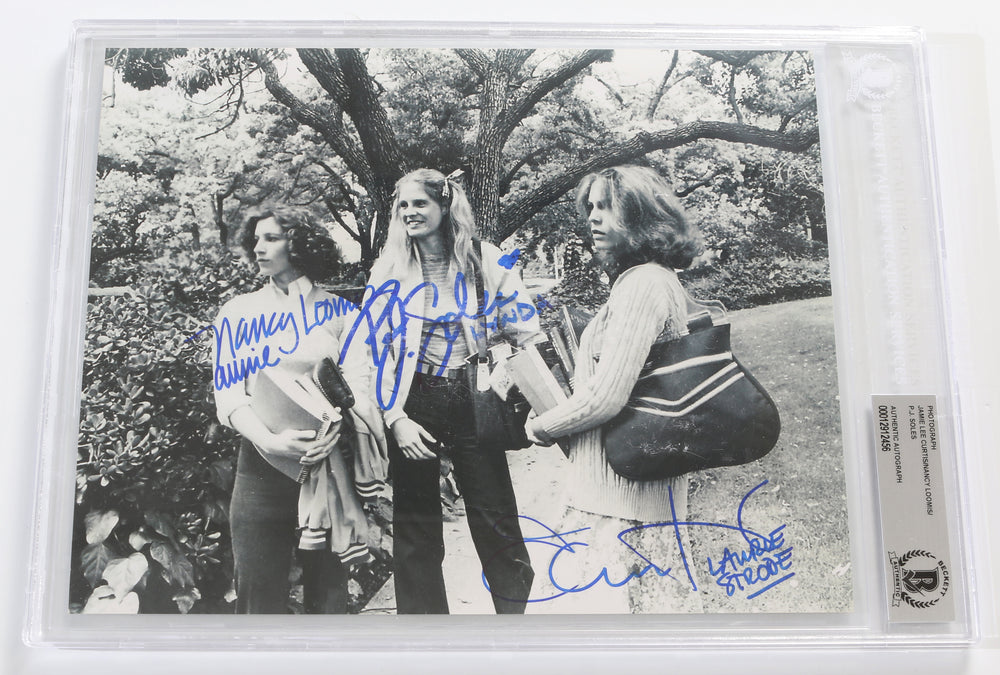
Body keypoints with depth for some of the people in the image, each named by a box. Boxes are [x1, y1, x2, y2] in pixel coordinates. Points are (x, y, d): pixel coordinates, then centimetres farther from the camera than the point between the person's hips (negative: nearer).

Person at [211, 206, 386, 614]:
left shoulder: (338, 312, 9)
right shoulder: (239, 312, 12)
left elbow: (357, 382, 0)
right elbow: (228, 395, 3)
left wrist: (331, 434, -19)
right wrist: (269, 440, -15)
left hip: (328, 462, -1)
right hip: (262, 462, 1)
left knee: (328, 585, 5)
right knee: (257, 589, 2)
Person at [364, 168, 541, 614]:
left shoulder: (484, 261, 1)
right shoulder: (389, 271, 4)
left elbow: (525, 332, 3)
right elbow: (374, 350, 2)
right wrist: (396, 419, -9)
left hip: (470, 400, -1)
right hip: (413, 404, 1)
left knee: (497, 526, 3)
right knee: (415, 533, 8)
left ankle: (517, 614, 19)